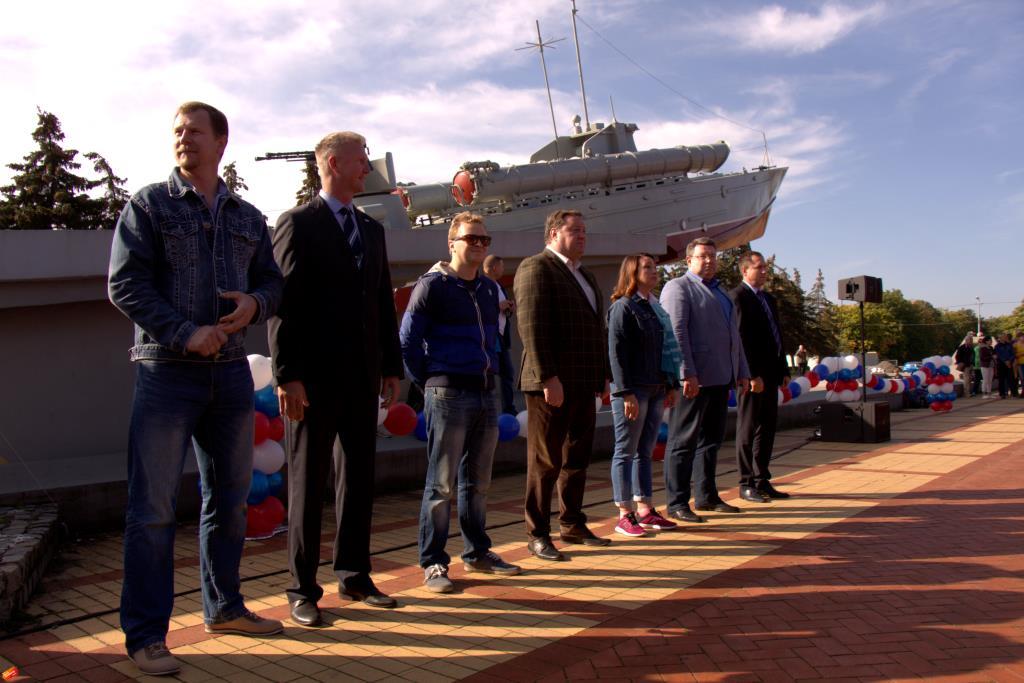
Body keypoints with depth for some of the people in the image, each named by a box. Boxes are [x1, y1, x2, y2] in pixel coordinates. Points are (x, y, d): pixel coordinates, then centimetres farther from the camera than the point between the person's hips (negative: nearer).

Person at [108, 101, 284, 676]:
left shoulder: (248, 218, 13)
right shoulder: (149, 205, 1)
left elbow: (273, 282, 15)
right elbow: (125, 285, -7)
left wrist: (257, 302, -8)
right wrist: (185, 334, -17)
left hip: (231, 371, 5)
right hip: (167, 370, -4)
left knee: (230, 498, 13)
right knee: (154, 507, -2)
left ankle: (224, 607, 29)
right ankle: (146, 633, 8)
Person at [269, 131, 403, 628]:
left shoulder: (372, 229, 15)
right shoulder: (298, 224, -5)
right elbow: (283, 302, -10)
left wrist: (391, 365, 10)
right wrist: (287, 374, -16)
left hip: (362, 376, 6)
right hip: (315, 377, -6)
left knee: (359, 477, 12)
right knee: (307, 482, 3)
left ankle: (354, 575, 24)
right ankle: (303, 588, 14)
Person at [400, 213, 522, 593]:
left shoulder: (489, 289, 14)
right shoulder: (432, 285, -5)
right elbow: (408, 342, -6)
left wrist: (490, 372, 14)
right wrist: (429, 384, -3)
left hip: (486, 393, 7)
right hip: (448, 394, -6)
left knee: (478, 481, 14)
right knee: (441, 482, -1)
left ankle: (477, 553, 27)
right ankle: (432, 562, 8)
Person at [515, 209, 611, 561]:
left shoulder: (586, 276, 21)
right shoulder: (536, 268, -8)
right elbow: (531, 327, -17)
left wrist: (603, 375, 16)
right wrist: (548, 378, -23)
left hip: (583, 384, 9)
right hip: (552, 385, -8)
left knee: (577, 458, 15)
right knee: (545, 462, 0)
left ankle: (572, 524, 28)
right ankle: (538, 535, 10)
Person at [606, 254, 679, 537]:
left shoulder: (655, 307, 16)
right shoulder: (623, 307, -7)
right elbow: (616, 352, -13)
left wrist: (670, 385, 14)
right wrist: (626, 393, -18)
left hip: (655, 390, 8)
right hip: (632, 390, -7)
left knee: (645, 452, 12)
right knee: (626, 452, -1)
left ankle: (645, 511, 18)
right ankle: (625, 516, 4)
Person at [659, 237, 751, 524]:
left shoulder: (720, 292, 24)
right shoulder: (678, 287, -4)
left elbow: (733, 335, 27)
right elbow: (676, 333, -15)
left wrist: (742, 372, 20)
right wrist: (687, 374, -22)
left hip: (720, 378, 9)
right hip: (693, 380, -9)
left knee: (711, 440, 14)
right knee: (684, 441, -4)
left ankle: (706, 496, 24)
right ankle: (677, 503, 1)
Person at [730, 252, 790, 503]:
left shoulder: (769, 299, 20)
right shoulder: (738, 297, -9)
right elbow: (741, 339, -16)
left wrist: (784, 370, 15)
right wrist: (752, 375, -19)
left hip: (770, 374, 9)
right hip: (752, 376, -9)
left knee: (767, 428, 11)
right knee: (748, 428, -1)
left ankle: (762, 481, 19)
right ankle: (747, 483, 7)